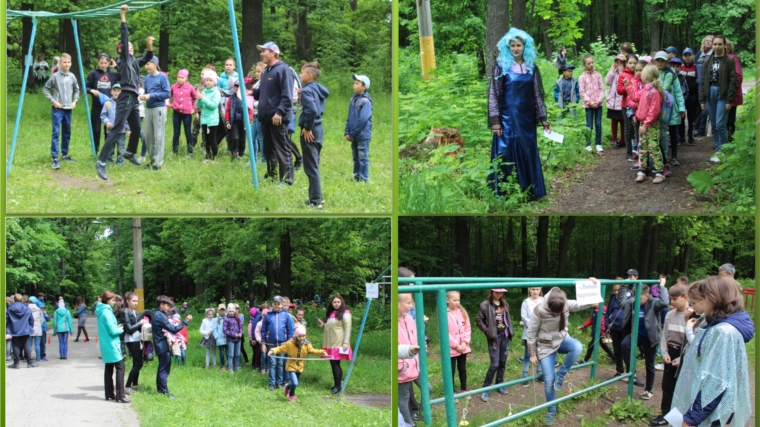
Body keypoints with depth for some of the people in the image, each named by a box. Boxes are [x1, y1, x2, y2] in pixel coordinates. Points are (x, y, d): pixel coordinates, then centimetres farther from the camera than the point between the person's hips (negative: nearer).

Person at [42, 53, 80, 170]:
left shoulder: (72, 76, 5)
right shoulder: (55, 76, -7)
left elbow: (76, 90, 18)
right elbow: (45, 90, -2)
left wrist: (75, 101, 3)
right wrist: (53, 101, -11)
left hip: (68, 109, 5)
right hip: (57, 109, -5)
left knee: (67, 133, 12)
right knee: (56, 133, -10)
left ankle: (65, 154, 26)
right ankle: (55, 158, -13)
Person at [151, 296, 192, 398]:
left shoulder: (156, 315, 14)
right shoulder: (160, 316, -18)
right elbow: (173, 329, -21)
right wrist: (186, 321, -18)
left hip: (160, 346, 10)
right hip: (164, 346, -10)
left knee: (162, 368, 16)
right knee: (164, 369, -8)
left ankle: (160, 389, 22)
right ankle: (165, 392, -7)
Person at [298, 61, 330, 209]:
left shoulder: (307, 90, -16)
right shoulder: (319, 89, 10)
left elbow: (311, 110, -31)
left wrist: (307, 128, -21)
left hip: (309, 132, -9)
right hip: (318, 129, 9)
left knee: (311, 167, -4)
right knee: (314, 165, 17)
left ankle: (316, 201, -2)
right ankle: (316, 197, 22)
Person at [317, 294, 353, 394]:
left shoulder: (345, 313, -6)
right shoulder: (329, 313, 17)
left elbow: (347, 329, -12)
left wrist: (346, 342, -19)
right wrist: (321, 324, 7)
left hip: (338, 344, -7)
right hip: (329, 344, 7)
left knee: (336, 364, -9)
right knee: (332, 364, 9)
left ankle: (338, 386, -5)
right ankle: (335, 385, 15)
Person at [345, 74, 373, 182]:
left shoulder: (365, 101, -13)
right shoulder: (353, 99, 11)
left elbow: (363, 119, -18)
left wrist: (352, 133, -15)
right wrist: (347, 132, 5)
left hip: (363, 135, -8)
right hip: (354, 136, 8)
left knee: (363, 157, -2)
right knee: (356, 157, 13)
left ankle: (364, 178, 3)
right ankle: (356, 176, 21)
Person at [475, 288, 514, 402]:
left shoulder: (504, 304, 9)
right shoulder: (485, 305, -8)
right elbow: (479, 320, -6)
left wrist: (510, 331, 7)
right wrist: (487, 331, -9)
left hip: (504, 335, 6)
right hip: (494, 336, -6)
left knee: (502, 362, 11)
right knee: (495, 364, -10)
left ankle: (499, 385, 25)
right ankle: (485, 389, -1)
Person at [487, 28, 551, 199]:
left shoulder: (531, 67, 6)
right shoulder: (501, 66, -5)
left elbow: (537, 94, 11)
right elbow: (493, 95, -6)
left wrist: (543, 119, 8)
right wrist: (495, 121, -12)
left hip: (527, 118, 4)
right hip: (507, 117, -4)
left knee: (528, 153, 7)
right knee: (506, 154, -2)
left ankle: (529, 191, 17)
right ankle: (504, 194, 5)